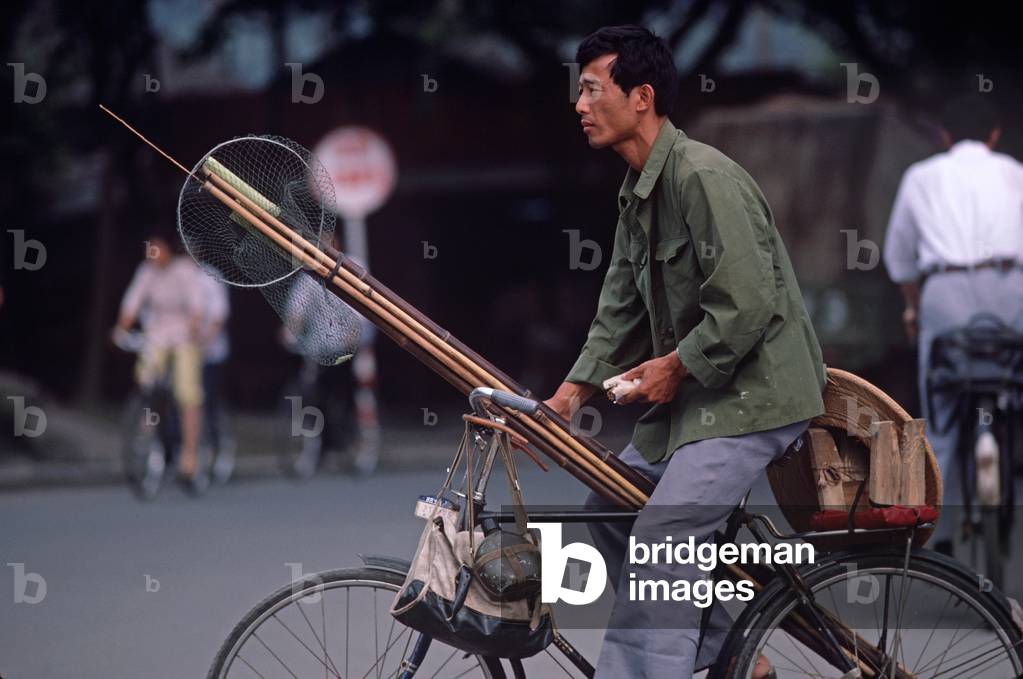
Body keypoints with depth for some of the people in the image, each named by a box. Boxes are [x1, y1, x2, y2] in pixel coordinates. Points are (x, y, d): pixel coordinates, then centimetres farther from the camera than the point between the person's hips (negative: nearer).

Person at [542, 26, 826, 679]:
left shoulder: (705, 177, -20)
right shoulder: (636, 193, 12)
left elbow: (747, 306, -25)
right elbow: (620, 308, 15)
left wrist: (674, 366, -14)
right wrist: (573, 390, 4)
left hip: (754, 392, -10)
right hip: (695, 391, 10)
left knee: (661, 533, -18)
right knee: (608, 508, 11)